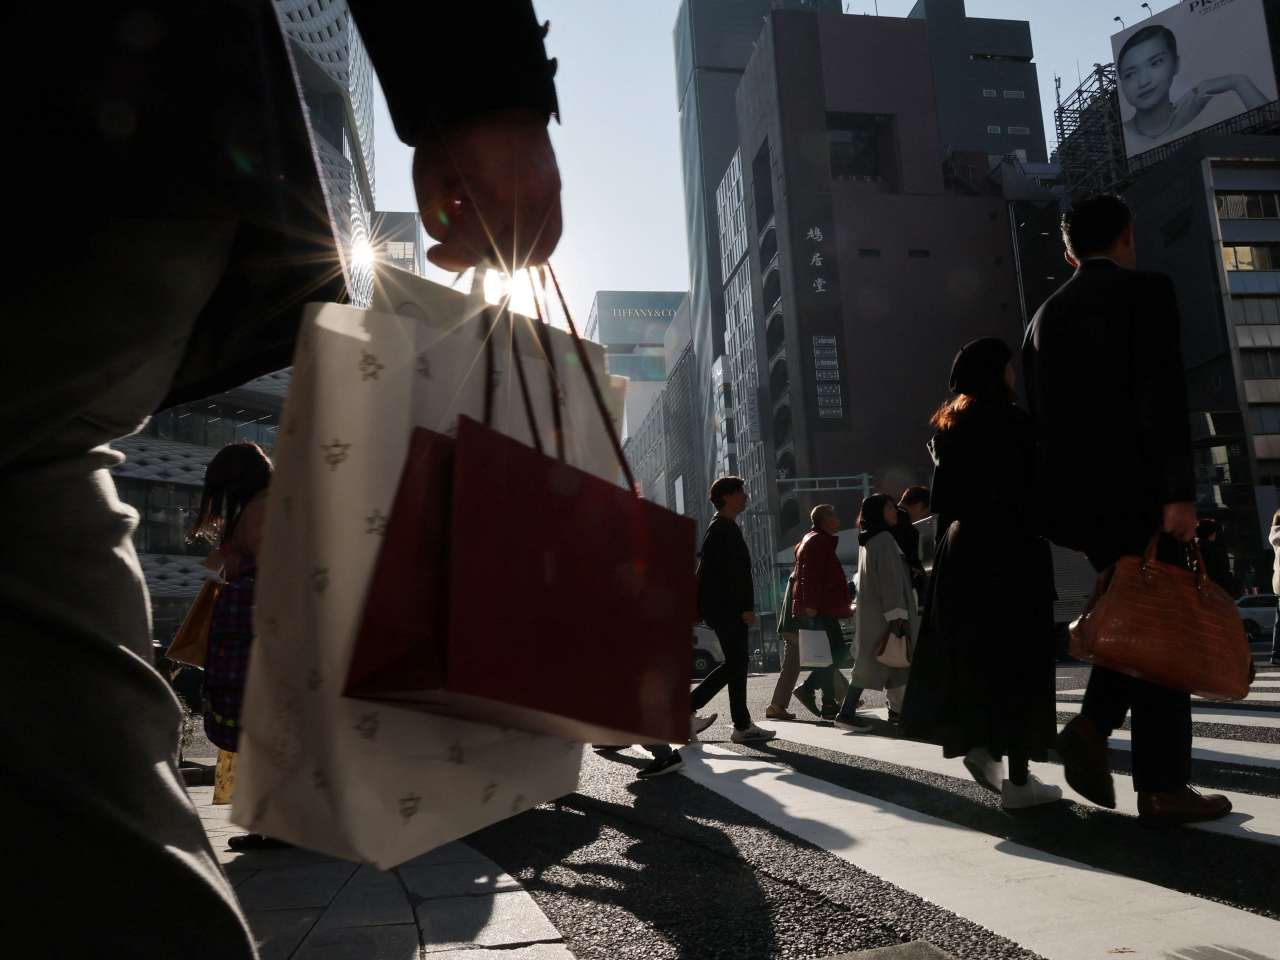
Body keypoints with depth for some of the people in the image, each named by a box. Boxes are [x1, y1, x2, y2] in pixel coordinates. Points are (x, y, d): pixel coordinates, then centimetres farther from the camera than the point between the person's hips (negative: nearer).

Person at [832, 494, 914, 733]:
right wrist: (897, 613, -20)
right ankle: (847, 712, -12)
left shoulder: (867, 541, 15)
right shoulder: (884, 539, -14)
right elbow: (889, 579, -19)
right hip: (882, 612, -10)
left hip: (872, 610, 10)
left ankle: (896, 708, 26)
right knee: (871, 660, -10)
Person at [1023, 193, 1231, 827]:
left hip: (1075, 500, 6)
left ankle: (1092, 726, 2)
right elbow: (1162, 395, -15)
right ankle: (1163, 789, 5)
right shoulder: (1146, 291, -3)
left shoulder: (1046, 315, 15)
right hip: (1135, 490, -6)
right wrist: (1179, 492, -16)